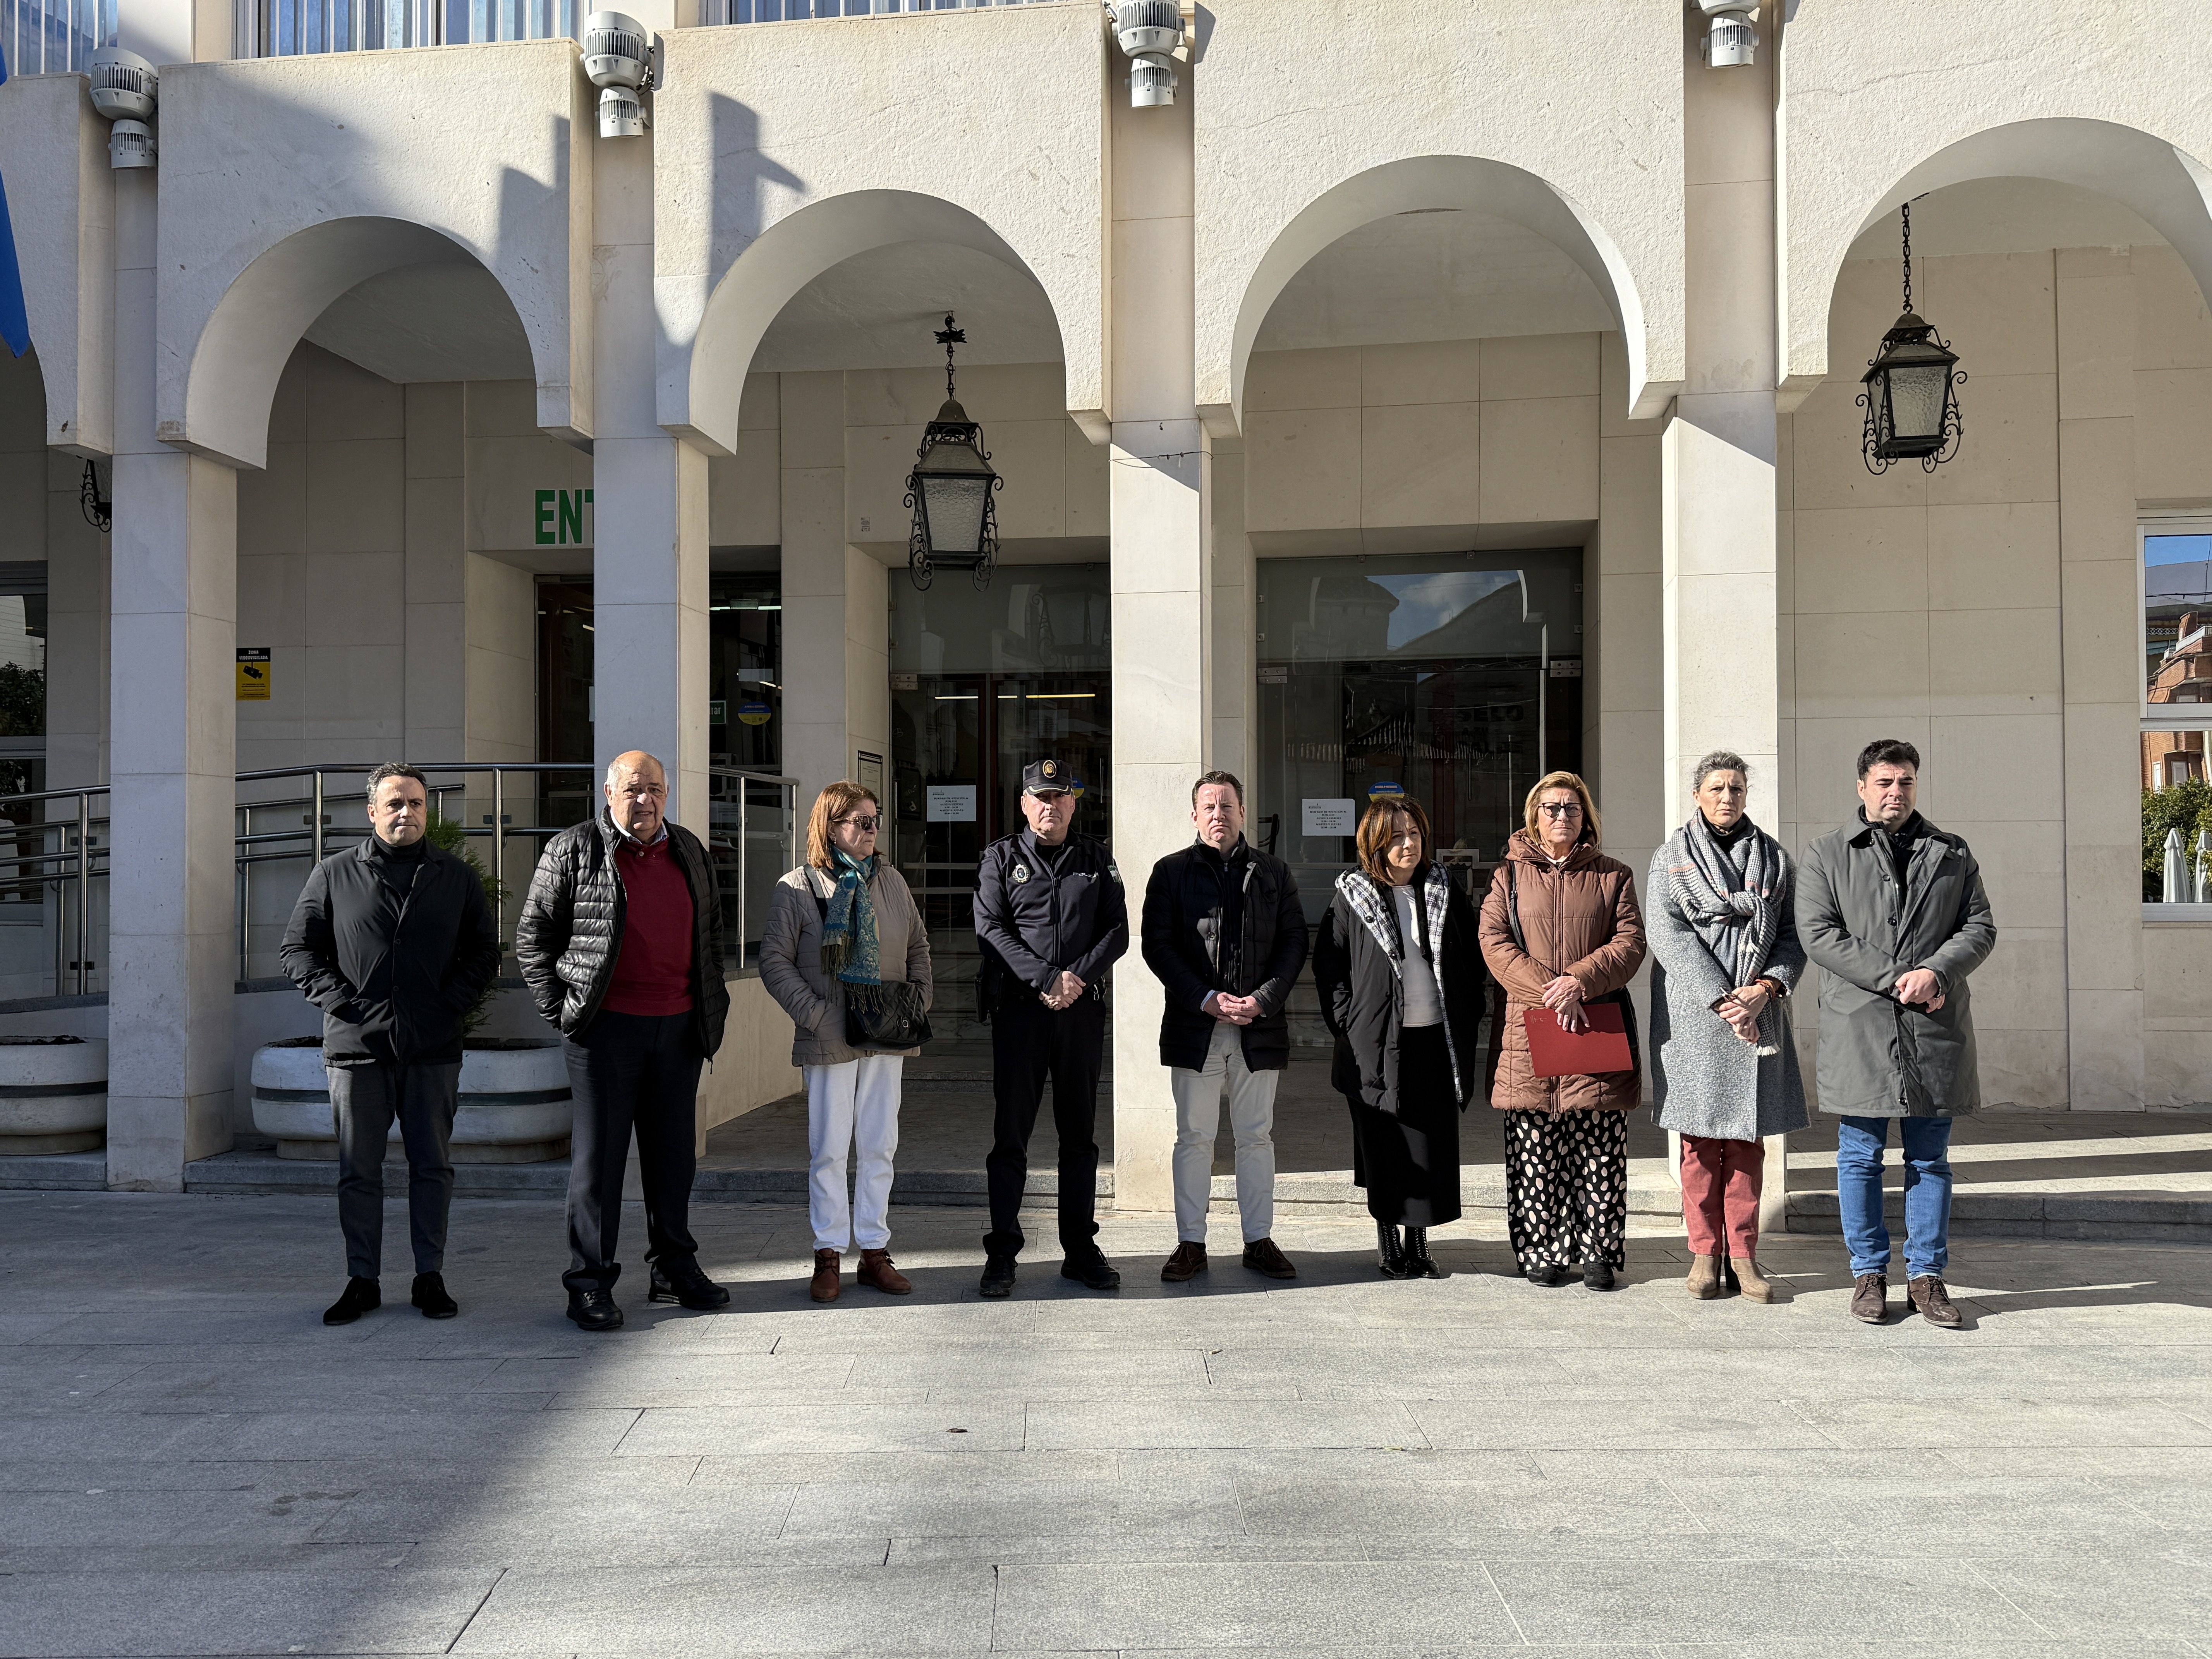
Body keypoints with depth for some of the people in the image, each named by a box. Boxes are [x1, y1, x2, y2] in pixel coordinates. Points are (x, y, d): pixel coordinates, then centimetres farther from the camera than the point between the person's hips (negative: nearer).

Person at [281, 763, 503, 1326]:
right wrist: (343, 1004, -5)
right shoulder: (334, 874, 6)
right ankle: (362, 1280, 15)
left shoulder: (457, 877, 9)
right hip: (357, 1048, -1)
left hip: (433, 1049, 1)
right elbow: (296, 950, 8)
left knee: (433, 1166, 6)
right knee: (358, 1170, 5)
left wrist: (450, 1005, -2)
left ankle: (431, 1277, 15)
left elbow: (485, 951, 12)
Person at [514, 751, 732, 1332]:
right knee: (598, 1154, 1)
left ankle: (675, 1269, 25)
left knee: (673, 1153, 13)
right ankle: (590, 1283, 10)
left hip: (679, 1026, 5)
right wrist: (561, 1010, -6)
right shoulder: (572, 851, -2)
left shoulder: (690, 853, 13)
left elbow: (710, 931, 22)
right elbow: (532, 936, 0)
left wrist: (711, 1002, 14)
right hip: (606, 1027, -4)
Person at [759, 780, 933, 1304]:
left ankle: (874, 1251, 18)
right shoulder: (798, 887, -4)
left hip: (887, 1037, 4)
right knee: (829, 1148, 1)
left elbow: (919, 946, 18)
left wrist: (919, 996, 5)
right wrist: (813, 1014, -12)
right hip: (830, 1039, -4)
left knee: (880, 1146, 8)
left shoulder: (891, 882, 9)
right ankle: (829, 1255, 13)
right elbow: (775, 961, -6)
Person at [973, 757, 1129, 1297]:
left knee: (1080, 1135, 8)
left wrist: (1079, 976, -10)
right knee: (1010, 1135, 0)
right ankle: (1001, 1253, 7)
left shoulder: (1096, 859, 12)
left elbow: (1118, 930, 6)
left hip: (1082, 1010, 2)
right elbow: (992, 930, -5)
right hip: (1018, 1009, -2)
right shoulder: (1001, 858, 6)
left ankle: (1080, 1250, 17)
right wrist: (1047, 980, -14)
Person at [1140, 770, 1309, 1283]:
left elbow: (1294, 942, 5)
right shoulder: (1172, 872, 4)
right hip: (1195, 1025, -1)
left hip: (1260, 1028, 1)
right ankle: (1191, 1244, 12)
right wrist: (1207, 1000, -12)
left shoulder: (1273, 872, 9)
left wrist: (1263, 999, -10)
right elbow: (1158, 946, -2)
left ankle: (1259, 1241, 18)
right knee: (1194, 1138, 4)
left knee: (1256, 1136, 8)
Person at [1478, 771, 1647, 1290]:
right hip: (1528, 1030, 0)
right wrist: (1549, 991, -13)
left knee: (1600, 1149, 1)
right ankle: (1543, 1253, 11)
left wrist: (1579, 981, -14)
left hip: (1599, 1026, 0)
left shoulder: (1613, 877, 12)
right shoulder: (1510, 876, 10)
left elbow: (1630, 943, 2)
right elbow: (1495, 942, -1)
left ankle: (1600, 1252, 11)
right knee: (1534, 1148, 1)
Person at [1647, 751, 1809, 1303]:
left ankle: (1743, 1254, 12)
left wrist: (1764, 990, -11)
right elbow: (1671, 938, -6)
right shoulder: (1670, 859, 4)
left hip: (1759, 1013, 2)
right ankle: (1705, 1252, 11)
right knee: (1700, 1141, 2)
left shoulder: (1774, 859, 11)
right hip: (1693, 1015, -2)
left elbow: (1793, 935, 6)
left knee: (1748, 1138, 4)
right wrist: (1724, 1001, -14)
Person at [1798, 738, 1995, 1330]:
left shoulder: (1953, 854, 14)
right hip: (1858, 1027, -2)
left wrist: (1936, 971, -11)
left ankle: (1927, 1274, 17)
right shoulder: (1827, 854, 6)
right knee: (1860, 1157, 4)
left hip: (1936, 1029, 2)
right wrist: (1893, 979, -12)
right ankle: (1869, 1273, 16)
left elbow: (1980, 927, 8)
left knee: (1930, 1158, 8)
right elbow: (1818, 933, -4)